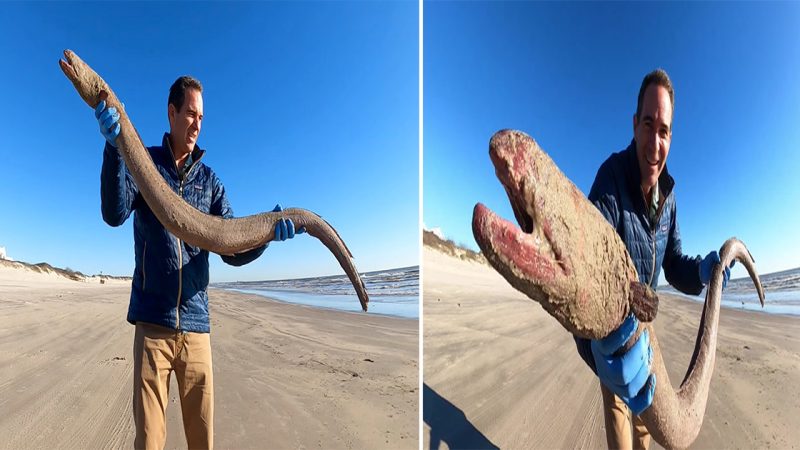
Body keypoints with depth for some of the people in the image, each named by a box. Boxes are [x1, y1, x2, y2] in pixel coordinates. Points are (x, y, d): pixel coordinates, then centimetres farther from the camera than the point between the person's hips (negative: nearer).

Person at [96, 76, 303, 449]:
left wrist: (267, 233, -14)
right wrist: (113, 147, -26)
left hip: (197, 325, 2)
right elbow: (114, 214, -13)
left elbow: (233, 251, 6)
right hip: (152, 322, -2)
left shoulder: (210, 181, 11)